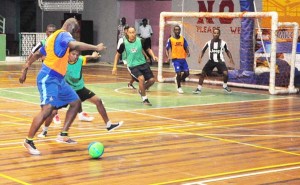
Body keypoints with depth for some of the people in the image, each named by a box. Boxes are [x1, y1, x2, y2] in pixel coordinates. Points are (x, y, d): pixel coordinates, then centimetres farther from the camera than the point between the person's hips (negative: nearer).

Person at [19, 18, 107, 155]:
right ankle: (28, 141, -10)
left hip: (57, 78, 11)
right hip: (48, 78, -11)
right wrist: (96, 47, -28)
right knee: (47, 109, -20)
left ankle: (63, 135, 11)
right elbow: (75, 45, -34)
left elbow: (37, 54, 24)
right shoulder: (64, 35, -11)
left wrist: (25, 69, 28)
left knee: (75, 102, 11)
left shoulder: (54, 36, 19)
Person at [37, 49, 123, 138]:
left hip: (80, 88, 3)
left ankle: (108, 125, 12)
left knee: (98, 101, -2)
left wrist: (93, 56, -46)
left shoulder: (80, 59, -18)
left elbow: (87, 57, -31)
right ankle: (44, 130, 12)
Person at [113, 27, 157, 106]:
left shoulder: (141, 41, -5)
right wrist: (115, 67, 2)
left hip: (143, 64, 3)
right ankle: (144, 99, -10)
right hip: (132, 66, -3)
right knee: (141, 78, -27)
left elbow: (148, 49, 9)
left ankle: (141, 90, 27)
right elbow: (118, 55, 6)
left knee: (152, 80, -4)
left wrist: (153, 56, -10)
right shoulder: (124, 44, -8)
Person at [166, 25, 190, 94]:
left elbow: (186, 47, 10)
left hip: (183, 58, 4)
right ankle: (179, 87, 10)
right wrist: (169, 56, -18)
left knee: (187, 73, -3)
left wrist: (188, 53, -11)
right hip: (175, 59, -4)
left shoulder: (183, 39, 10)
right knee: (178, 73, -11)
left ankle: (179, 79, 29)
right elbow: (169, 49, -1)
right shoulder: (170, 39, 1)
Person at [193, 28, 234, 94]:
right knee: (202, 73, -5)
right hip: (211, 61, 2)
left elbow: (227, 51, 8)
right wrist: (200, 57, -9)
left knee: (225, 73, -21)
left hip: (220, 61, -2)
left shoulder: (223, 43, -5)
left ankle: (225, 86, 6)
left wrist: (230, 58, -8)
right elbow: (203, 50, 8)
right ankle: (199, 88, 9)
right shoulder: (209, 43, -2)